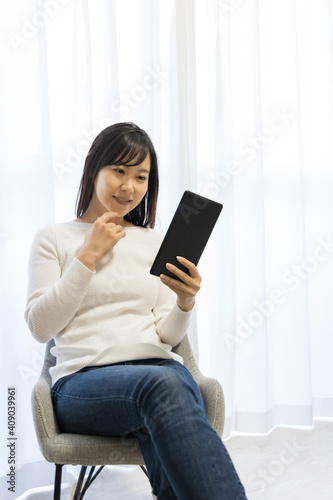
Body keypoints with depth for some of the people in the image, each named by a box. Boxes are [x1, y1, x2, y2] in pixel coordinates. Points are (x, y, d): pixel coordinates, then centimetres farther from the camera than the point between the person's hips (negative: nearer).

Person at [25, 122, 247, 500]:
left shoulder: (155, 242, 21)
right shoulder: (54, 238, 14)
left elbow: (167, 337, 15)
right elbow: (40, 326, 1)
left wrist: (185, 304, -8)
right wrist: (88, 256, -2)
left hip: (158, 366, 3)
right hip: (83, 379, -2)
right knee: (163, 383, -39)